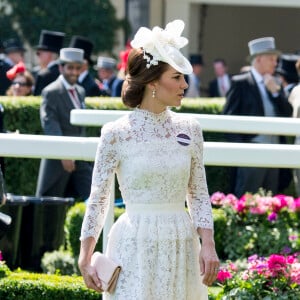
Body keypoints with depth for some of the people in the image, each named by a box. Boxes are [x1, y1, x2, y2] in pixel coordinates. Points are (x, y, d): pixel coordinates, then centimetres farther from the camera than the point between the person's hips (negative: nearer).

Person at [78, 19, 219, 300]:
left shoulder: (189, 129, 5)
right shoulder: (116, 134, -5)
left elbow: (198, 194, 9)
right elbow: (98, 198, 0)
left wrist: (208, 245, -3)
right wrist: (85, 258, -4)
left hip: (180, 246, 4)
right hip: (135, 246, -4)